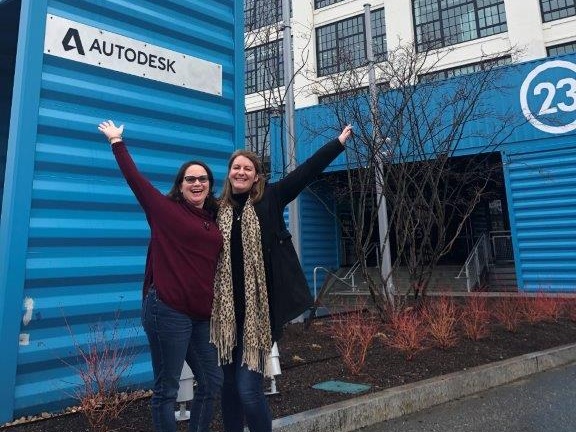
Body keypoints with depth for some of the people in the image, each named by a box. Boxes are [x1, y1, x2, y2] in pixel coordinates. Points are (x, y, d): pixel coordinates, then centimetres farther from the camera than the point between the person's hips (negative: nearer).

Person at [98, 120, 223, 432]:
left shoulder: (214, 220, 12)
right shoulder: (165, 209, -1)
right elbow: (134, 177, 0)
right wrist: (117, 142, 9)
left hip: (202, 314, 6)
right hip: (168, 310, -6)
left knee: (212, 381, 13)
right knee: (166, 389, 5)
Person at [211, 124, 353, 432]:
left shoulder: (269, 200, 1)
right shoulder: (217, 209, 6)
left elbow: (306, 172, -1)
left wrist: (339, 142, -1)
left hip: (258, 309, -3)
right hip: (226, 310, 3)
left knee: (249, 389, -3)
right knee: (228, 386, 14)